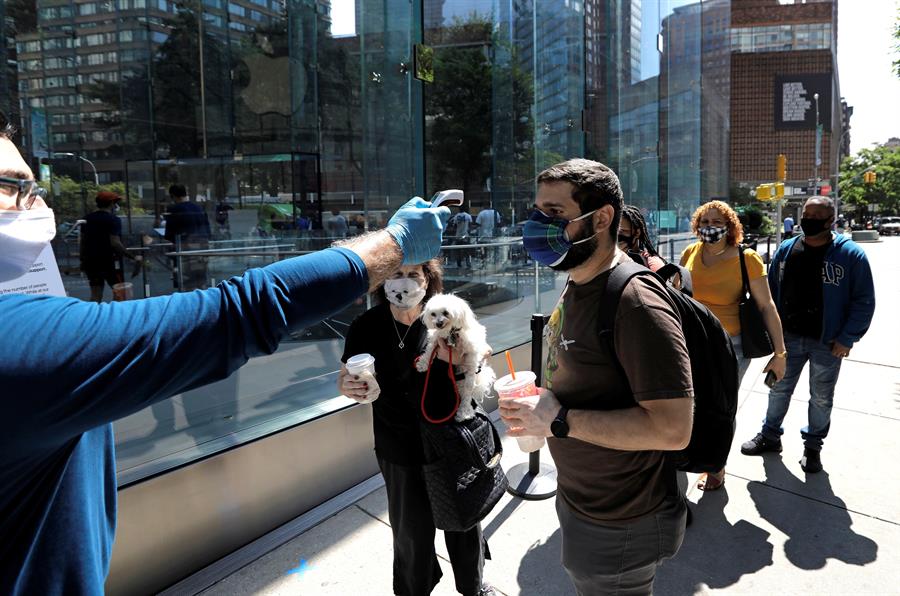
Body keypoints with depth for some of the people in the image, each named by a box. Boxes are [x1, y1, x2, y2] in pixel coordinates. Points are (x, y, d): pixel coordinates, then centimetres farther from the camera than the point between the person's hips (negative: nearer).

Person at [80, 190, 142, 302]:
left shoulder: (87, 219, 9)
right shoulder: (113, 219, -12)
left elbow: (83, 241, 13)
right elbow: (115, 243, -21)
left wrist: (83, 259, 22)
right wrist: (132, 257, -17)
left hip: (91, 261, 6)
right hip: (109, 261, -6)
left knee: (95, 295, 8)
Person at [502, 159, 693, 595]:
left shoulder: (635, 302, -26)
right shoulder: (576, 284, 4)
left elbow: (673, 428, -31)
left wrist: (561, 420, -27)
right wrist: (537, 406, -1)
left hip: (617, 529, -8)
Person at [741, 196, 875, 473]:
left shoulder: (851, 255, -10)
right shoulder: (786, 250, 1)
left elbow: (864, 302, -8)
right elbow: (771, 291, 9)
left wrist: (847, 338, -12)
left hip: (827, 342, -3)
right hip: (788, 337, 3)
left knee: (821, 398, 12)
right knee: (779, 389, 14)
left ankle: (813, 445, 30)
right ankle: (770, 435, 31)